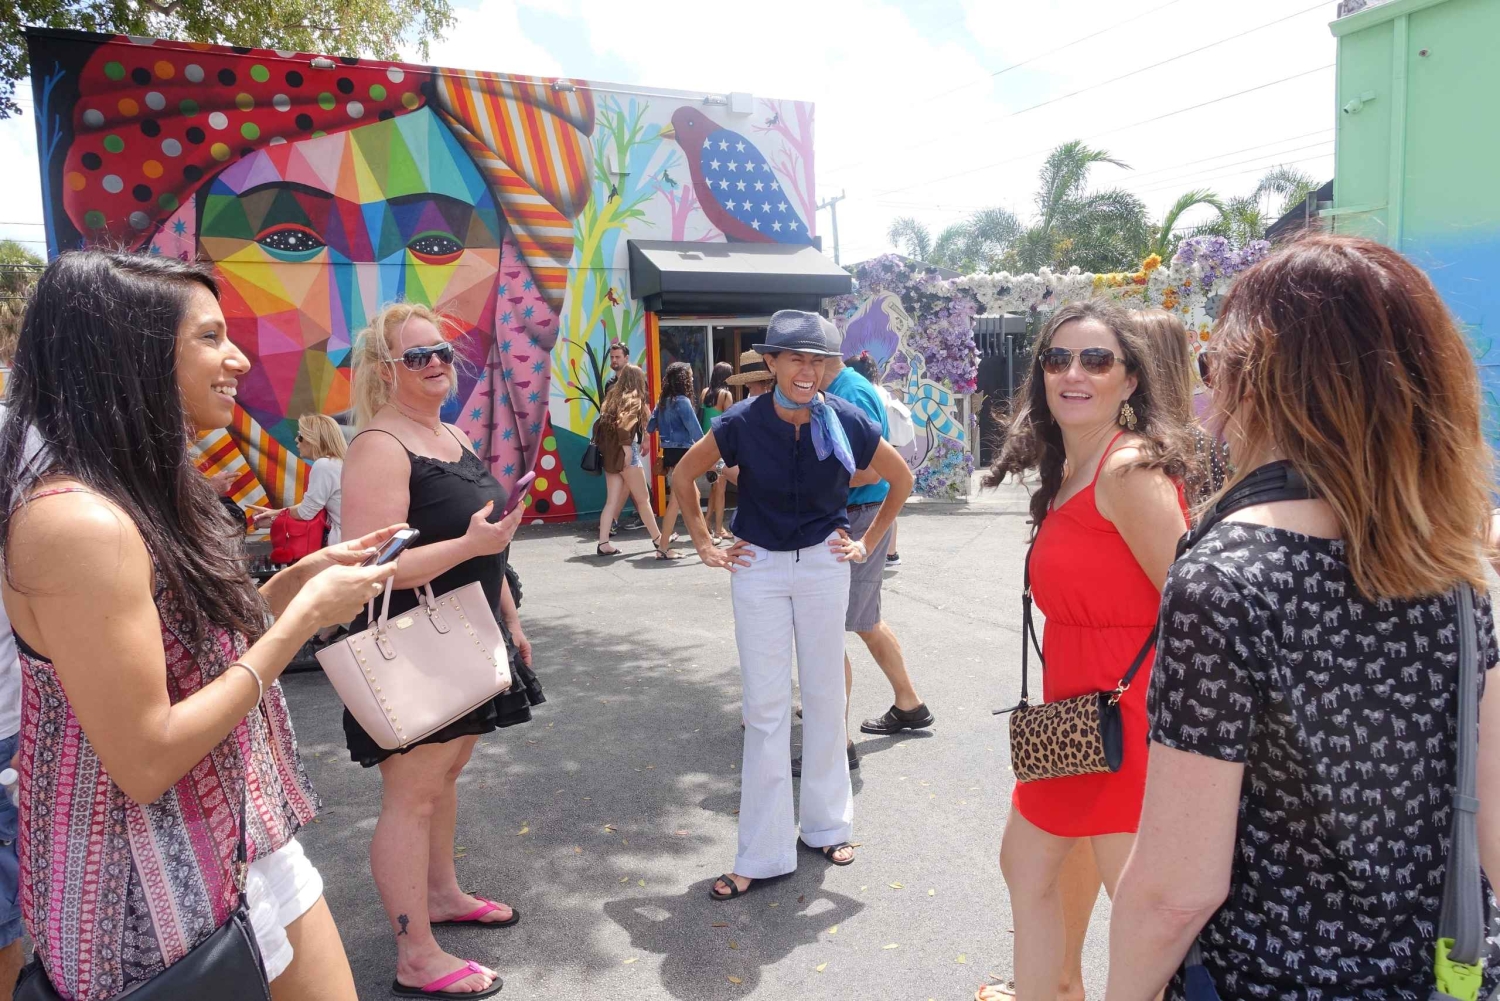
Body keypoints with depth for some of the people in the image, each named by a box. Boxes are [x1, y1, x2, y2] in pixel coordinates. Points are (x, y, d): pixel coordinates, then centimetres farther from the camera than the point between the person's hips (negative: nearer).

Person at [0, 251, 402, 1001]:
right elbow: (145, 763, -24)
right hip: (159, 896, -8)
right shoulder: (78, 519, -24)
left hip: (241, 845, 8)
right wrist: (305, 617, -20)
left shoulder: (143, 493, 6)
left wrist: (301, 578, 0)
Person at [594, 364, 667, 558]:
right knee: (643, 499, -1)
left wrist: (604, 447, 15)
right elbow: (624, 422, -22)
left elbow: (602, 423, 13)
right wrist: (626, 446, -22)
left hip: (611, 453, 8)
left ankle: (603, 544, 2)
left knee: (612, 501, 7)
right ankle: (660, 543, 5)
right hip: (625, 451, -8)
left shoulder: (614, 395, 16)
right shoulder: (633, 398, -7)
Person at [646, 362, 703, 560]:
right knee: (677, 500, -6)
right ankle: (664, 547, -5)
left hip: (670, 452, 9)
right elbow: (694, 429, -17)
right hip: (681, 453, -9)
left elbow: (650, 427, 14)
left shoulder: (664, 401, 10)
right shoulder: (682, 401, -14)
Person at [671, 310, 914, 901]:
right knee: (765, 706, 2)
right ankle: (763, 854, 11)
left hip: (823, 564, 1)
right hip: (758, 566, -1)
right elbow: (683, 476, 3)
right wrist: (704, 545, 3)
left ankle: (827, 824, 30)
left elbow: (902, 480, 6)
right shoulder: (743, 423, -13)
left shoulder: (846, 422, -11)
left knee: (824, 696, 11)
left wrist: (868, 543, 5)